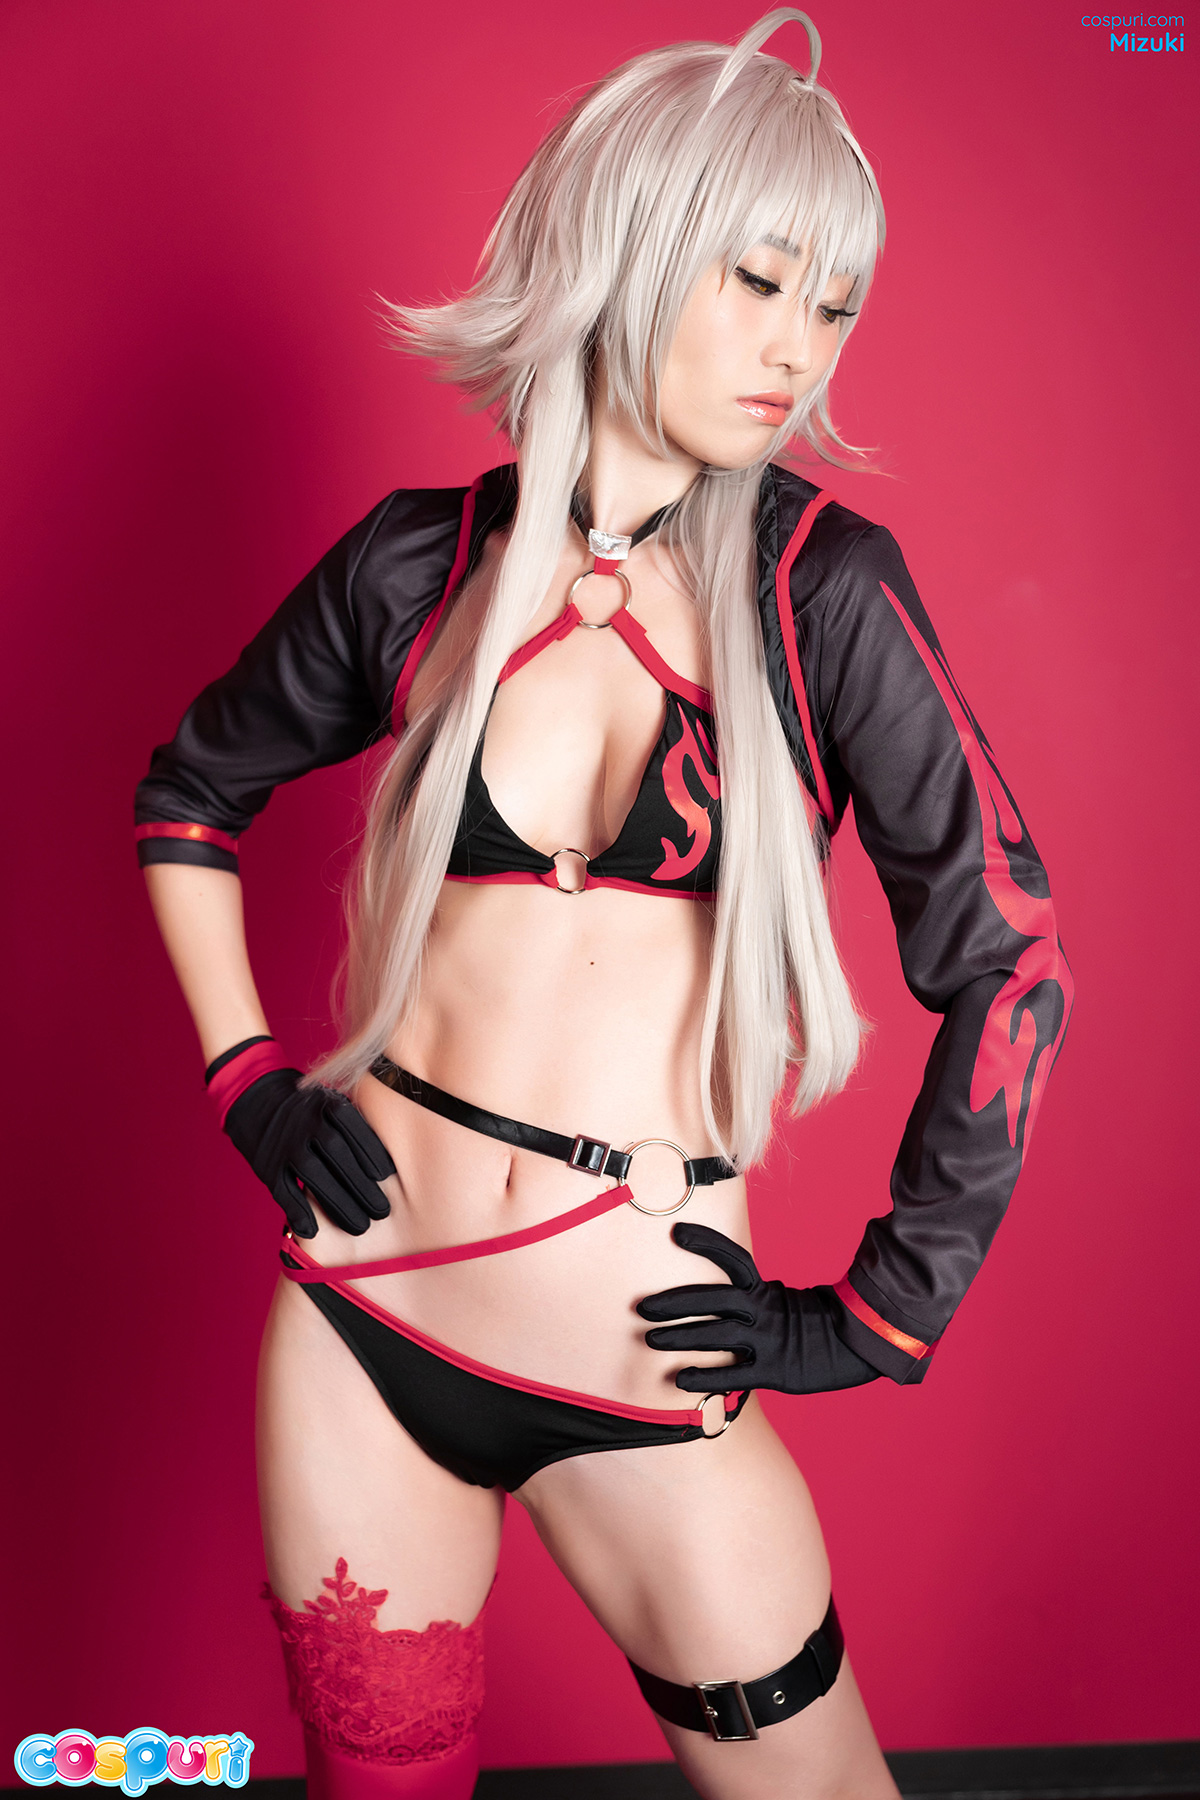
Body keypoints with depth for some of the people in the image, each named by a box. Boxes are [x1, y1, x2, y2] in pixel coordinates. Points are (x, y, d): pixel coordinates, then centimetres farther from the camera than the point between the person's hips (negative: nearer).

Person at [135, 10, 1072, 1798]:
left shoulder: (821, 590, -8)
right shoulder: (423, 561, -2)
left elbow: (1008, 967, -8)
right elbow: (189, 795, 14)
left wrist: (880, 1318, -5)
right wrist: (247, 1081, 5)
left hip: (638, 1361, -1)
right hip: (358, 1311, 2)